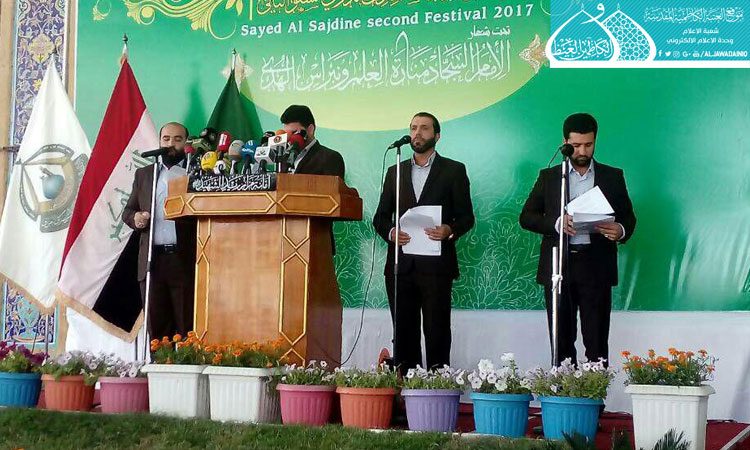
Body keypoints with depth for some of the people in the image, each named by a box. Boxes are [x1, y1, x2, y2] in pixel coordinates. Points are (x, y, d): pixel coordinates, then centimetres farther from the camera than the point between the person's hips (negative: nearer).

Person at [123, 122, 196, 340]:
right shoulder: (144, 174, 19)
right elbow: (128, 210, 21)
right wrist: (135, 218, 0)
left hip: (185, 261, -4)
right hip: (152, 261, 4)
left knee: (187, 326, -4)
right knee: (156, 326, 5)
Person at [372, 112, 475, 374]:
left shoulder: (453, 171, 8)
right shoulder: (395, 171, 18)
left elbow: (466, 216, 5)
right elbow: (380, 217, 17)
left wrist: (450, 230, -16)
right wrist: (390, 232, -5)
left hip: (435, 264, -3)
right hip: (401, 264, 3)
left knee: (436, 331, -4)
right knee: (403, 331, 3)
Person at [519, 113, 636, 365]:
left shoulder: (612, 177, 11)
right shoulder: (549, 177, 12)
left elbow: (628, 217, 12)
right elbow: (526, 217, 6)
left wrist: (621, 231, -13)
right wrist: (556, 223, -13)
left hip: (596, 268, -1)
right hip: (558, 267, 1)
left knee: (596, 342, -3)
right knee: (562, 341, 3)